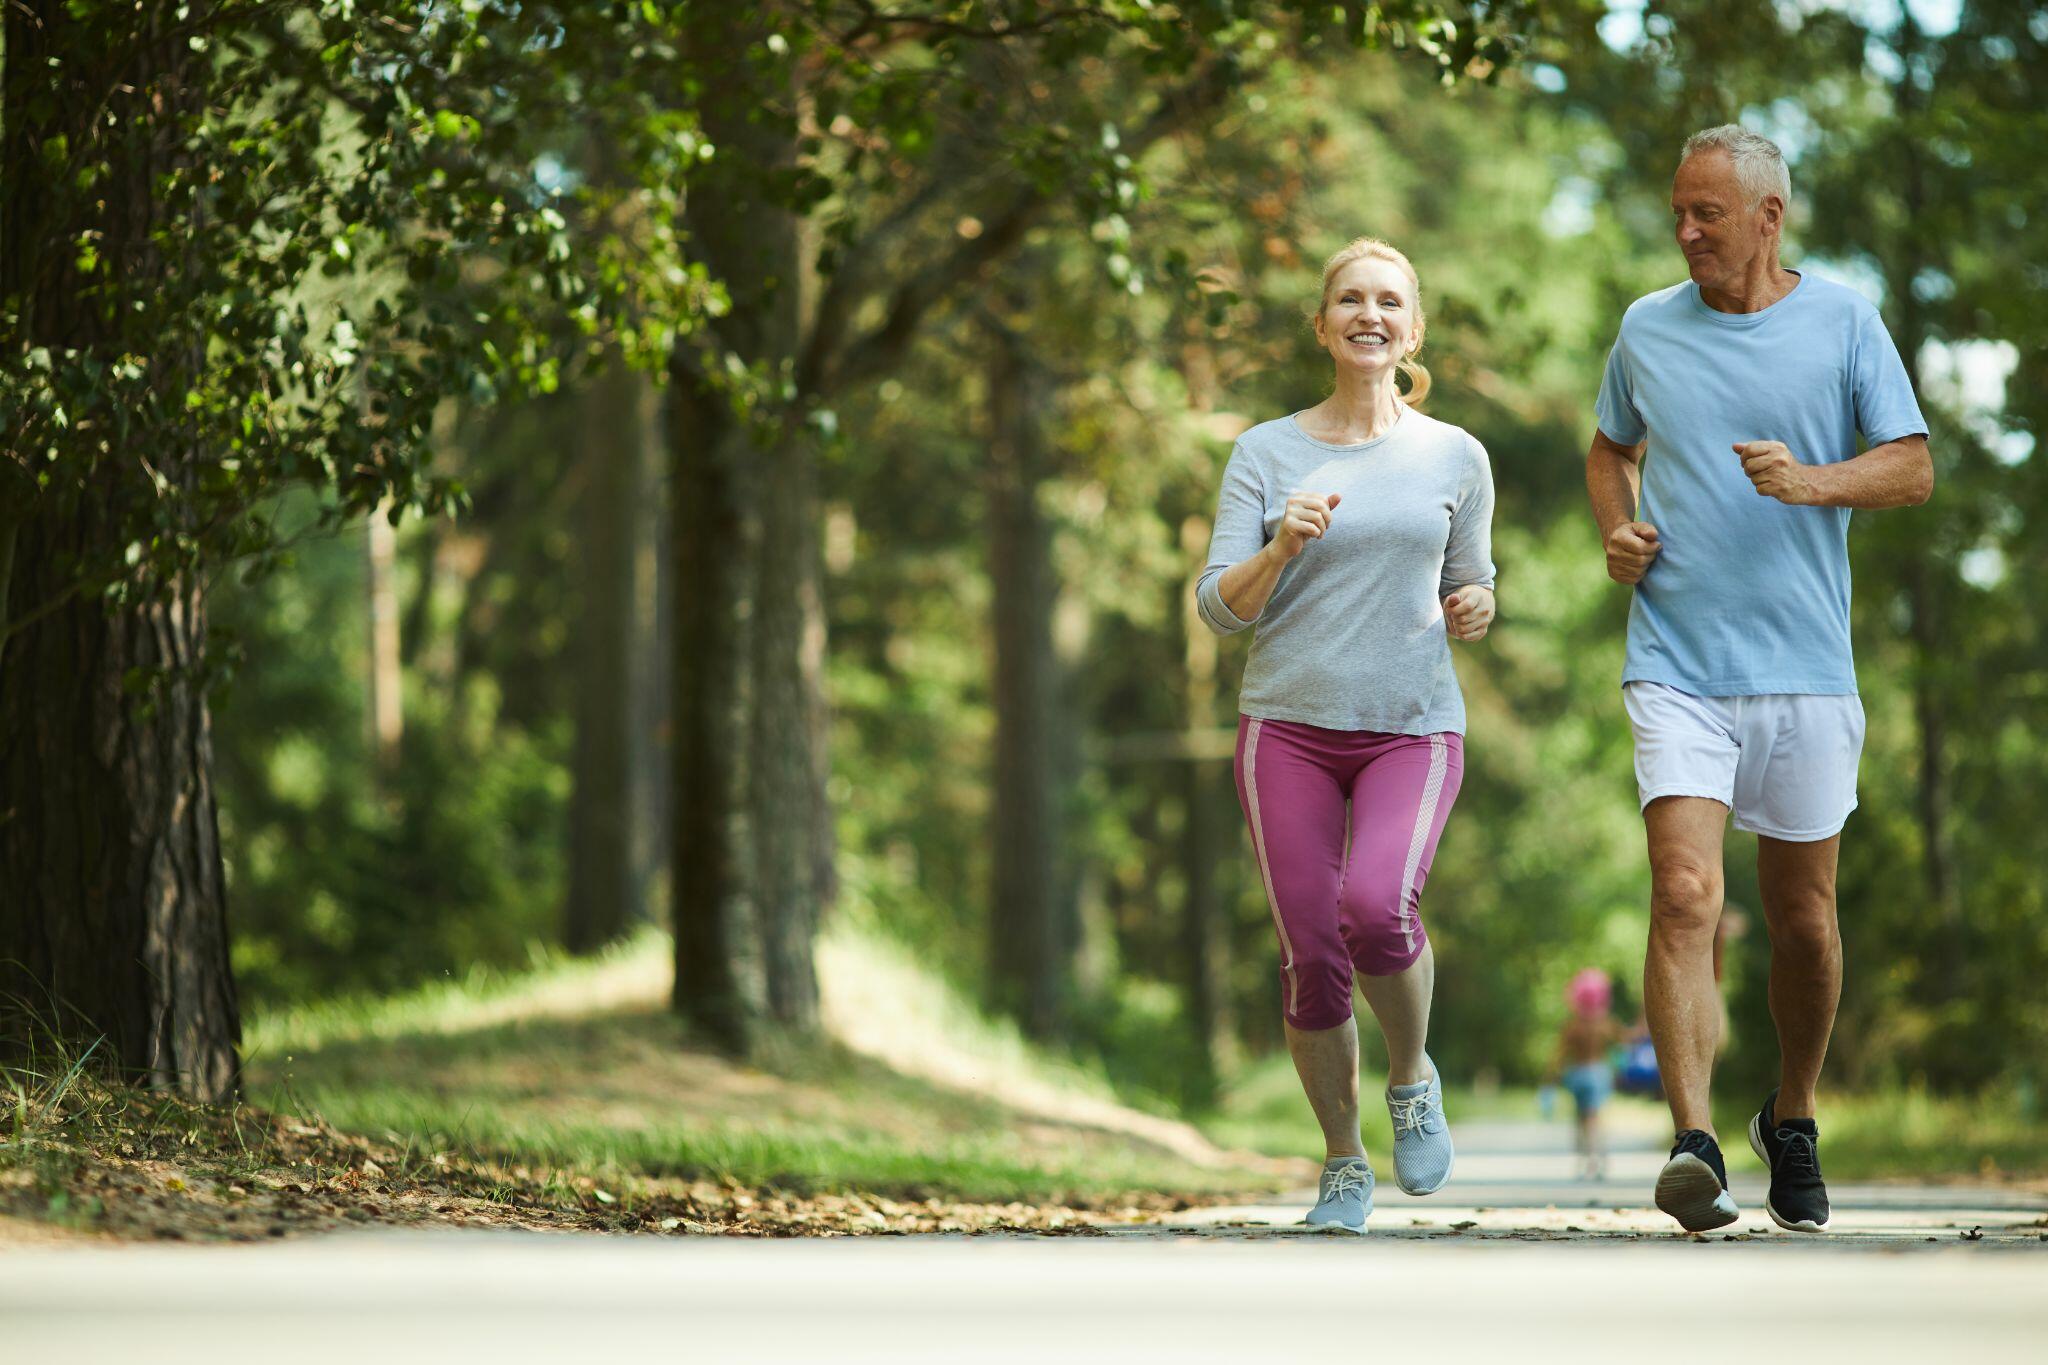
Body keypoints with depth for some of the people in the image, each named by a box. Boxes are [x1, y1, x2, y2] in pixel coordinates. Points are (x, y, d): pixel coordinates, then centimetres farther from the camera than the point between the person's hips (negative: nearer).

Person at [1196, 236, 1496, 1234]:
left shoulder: (1455, 459, 8)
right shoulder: (1267, 453, 4)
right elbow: (1220, 608, 1)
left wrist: (1474, 612, -5)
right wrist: (1281, 546, -17)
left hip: (1414, 730, -1)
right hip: (1288, 727, 1)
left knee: (1376, 907, -26)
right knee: (1311, 957, -5)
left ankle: (1412, 1075, 3)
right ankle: (1343, 1165, 15)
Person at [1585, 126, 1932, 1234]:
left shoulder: (1843, 323, 3)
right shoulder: (1646, 330, 9)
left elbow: (1912, 468, 1)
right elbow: (1610, 450, 25)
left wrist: (1813, 481, -18)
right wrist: (1618, 529, 5)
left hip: (1805, 671, 0)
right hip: (1677, 671, 0)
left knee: (1803, 922, 9)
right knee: (1685, 898, -17)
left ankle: (1792, 1122, 31)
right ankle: (1692, 1144, -24)